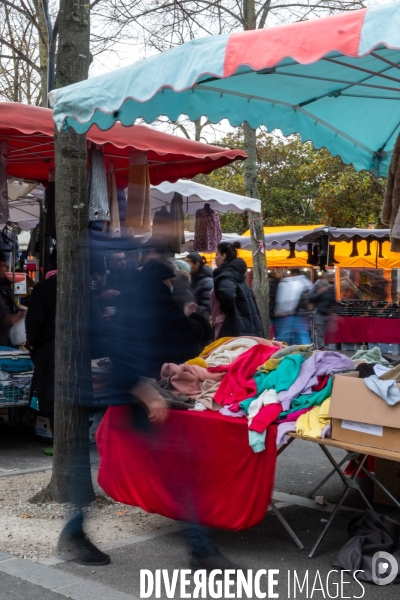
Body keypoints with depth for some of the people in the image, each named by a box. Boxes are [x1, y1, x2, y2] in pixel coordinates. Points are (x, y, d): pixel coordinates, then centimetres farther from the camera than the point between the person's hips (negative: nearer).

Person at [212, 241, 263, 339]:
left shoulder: (225, 276, -12)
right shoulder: (237, 274, 18)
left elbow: (227, 294, -35)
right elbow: (251, 298, 23)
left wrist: (223, 309, -16)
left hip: (232, 329, -10)